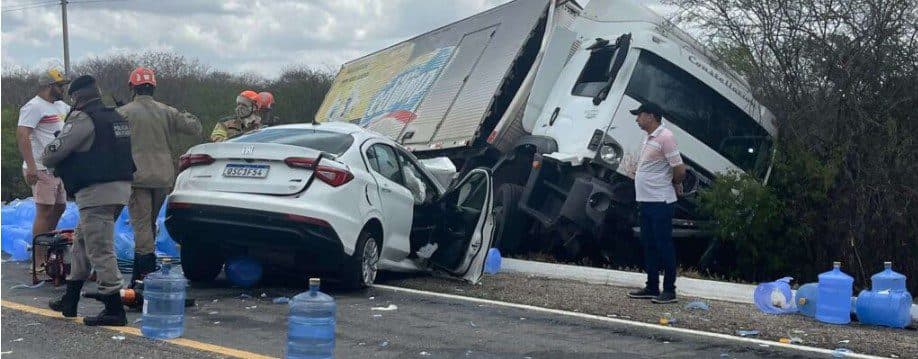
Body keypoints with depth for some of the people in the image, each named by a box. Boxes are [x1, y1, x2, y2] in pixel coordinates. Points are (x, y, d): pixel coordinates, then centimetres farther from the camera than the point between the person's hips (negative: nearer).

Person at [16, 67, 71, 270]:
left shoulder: (60, 106, 16)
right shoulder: (34, 107, -12)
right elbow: (22, 135, -21)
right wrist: (31, 166, -29)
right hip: (41, 169, -10)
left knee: (59, 208, 14)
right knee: (45, 211, -10)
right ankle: (39, 262, -8)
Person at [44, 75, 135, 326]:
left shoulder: (83, 119, -11)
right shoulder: (116, 117, 16)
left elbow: (53, 153, -13)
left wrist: (48, 160, 12)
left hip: (97, 192, -9)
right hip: (121, 187, 10)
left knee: (100, 251, -6)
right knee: (81, 244, 20)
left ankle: (115, 310, -6)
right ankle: (70, 300, 28)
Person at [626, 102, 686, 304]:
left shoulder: (665, 137, -15)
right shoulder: (649, 138, 15)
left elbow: (680, 169, -18)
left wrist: (675, 185, 0)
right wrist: (674, 185, 15)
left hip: (660, 202, -10)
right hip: (646, 201, 10)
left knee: (664, 245, -5)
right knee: (649, 245, 13)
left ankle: (669, 291, 0)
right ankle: (652, 288, 20)